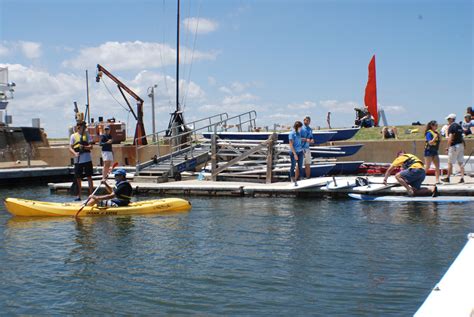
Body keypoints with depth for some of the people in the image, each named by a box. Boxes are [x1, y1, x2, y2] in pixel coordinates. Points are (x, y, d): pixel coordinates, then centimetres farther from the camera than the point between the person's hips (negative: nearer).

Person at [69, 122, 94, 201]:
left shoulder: (87, 135, 7)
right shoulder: (73, 136, 5)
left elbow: (91, 146, -1)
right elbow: (70, 148, 2)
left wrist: (84, 147, -20)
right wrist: (75, 153, -17)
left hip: (87, 159, 0)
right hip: (77, 160, 0)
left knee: (89, 177, 0)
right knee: (78, 178, 5)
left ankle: (91, 194, 5)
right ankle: (78, 196, 14)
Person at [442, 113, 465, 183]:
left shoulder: (451, 127, -11)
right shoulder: (459, 126, 14)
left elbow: (450, 138, -18)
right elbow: (462, 137, 18)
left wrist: (448, 147, -16)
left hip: (454, 146, -8)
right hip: (461, 145, 8)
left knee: (450, 163, 2)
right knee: (461, 163, 5)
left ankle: (447, 178, 9)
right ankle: (462, 178, 0)